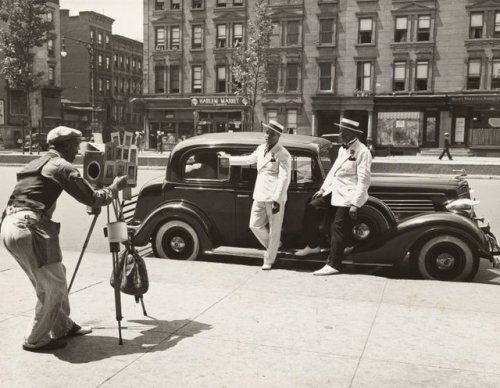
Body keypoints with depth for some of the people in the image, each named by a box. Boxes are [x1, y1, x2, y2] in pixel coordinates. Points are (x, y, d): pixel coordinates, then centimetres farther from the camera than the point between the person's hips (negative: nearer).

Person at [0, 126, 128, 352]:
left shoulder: (36, 164, 23)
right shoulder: (61, 166, -4)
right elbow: (92, 199, -4)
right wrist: (115, 187, 14)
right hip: (29, 228, -9)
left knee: (51, 279, 19)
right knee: (54, 285, 1)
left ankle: (62, 327, 29)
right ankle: (35, 340, 9)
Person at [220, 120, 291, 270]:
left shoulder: (283, 154, -10)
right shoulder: (261, 149, 12)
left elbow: (284, 179, -15)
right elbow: (249, 159, 29)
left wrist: (277, 200, -21)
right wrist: (228, 158, 33)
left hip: (274, 197, -7)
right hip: (260, 196, 7)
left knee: (274, 231, 3)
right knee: (255, 225, 8)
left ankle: (268, 260, 16)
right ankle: (273, 247, 29)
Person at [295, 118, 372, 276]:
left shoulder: (362, 152, -15)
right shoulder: (343, 149, 13)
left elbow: (364, 180, -17)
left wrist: (355, 204, -21)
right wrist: (323, 188, 19)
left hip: (348, 196, -9)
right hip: (334, 191, 9)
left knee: (338, 229, -6)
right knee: (311, 209, 3)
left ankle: (333, 265, 2)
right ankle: (313, 245, 17)